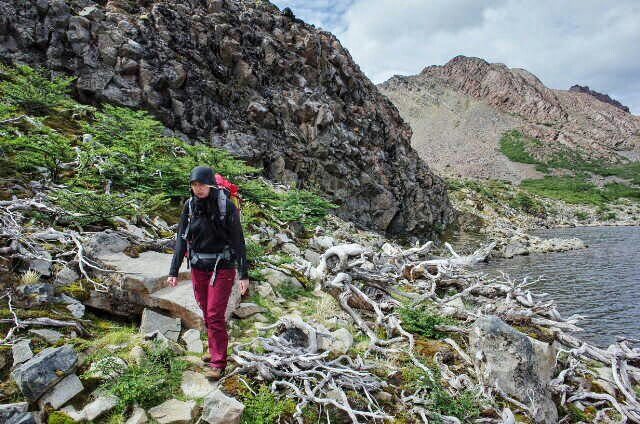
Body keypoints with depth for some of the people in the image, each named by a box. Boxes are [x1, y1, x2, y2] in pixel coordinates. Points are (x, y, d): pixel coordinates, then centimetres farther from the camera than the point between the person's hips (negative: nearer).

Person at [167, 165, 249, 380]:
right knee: (207, 312, 15)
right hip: (198, 267, 5)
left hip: (222, 267, -4)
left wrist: (244, 274, -13)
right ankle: (214, 348, 36)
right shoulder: (189, 206, -1)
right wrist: (174, 271, -1)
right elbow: (181, 239, 3)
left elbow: (238, 240, -12)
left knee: (215, 315, -4)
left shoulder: (226, 206, -14)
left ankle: (218, 363, 9)